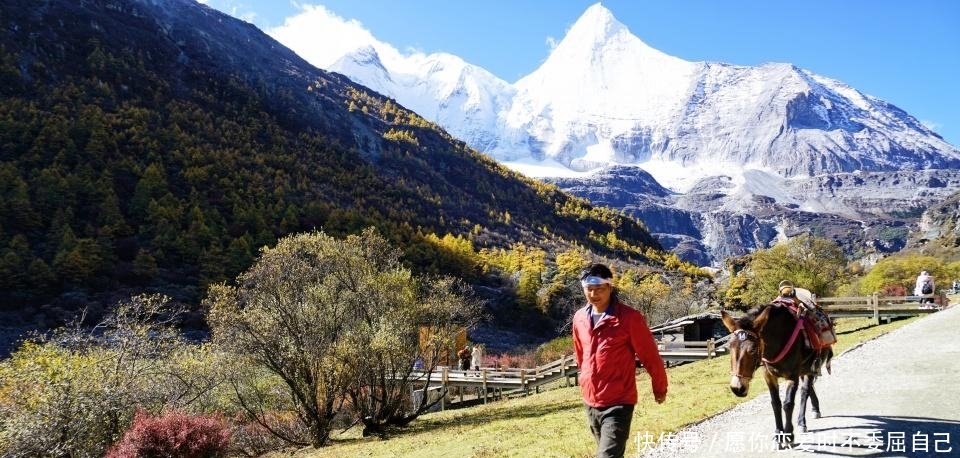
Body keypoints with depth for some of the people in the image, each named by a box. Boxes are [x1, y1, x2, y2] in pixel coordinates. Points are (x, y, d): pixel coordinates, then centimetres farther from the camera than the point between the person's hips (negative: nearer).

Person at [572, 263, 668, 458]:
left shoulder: (630, 317, -12)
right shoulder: (579, 318, 5)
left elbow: (650, 356, -3)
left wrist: (660, 388, 7)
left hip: (618, 403, -6)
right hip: (590, 402, 6)